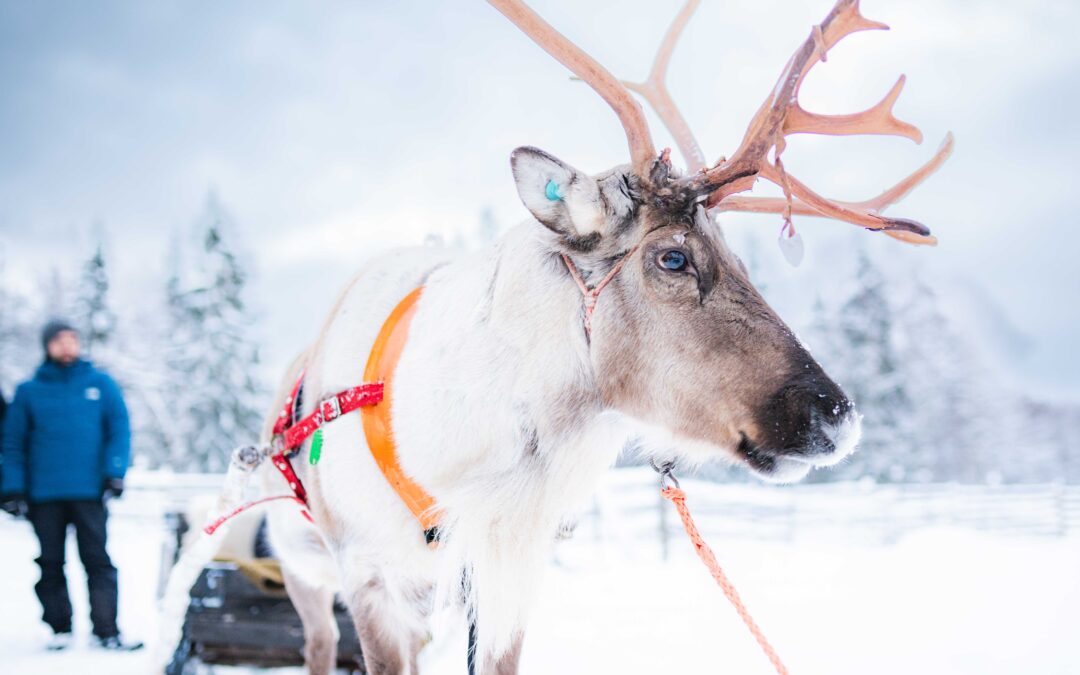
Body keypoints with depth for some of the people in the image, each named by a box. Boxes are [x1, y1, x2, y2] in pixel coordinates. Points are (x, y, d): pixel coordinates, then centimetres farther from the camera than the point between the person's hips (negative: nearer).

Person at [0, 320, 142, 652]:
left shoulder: (101, 384, 7)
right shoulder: (29, 391, 8)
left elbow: (119, 430, 4)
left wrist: (114, 472, -8)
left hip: (89, 491, -1)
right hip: (43, 495, 1)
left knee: (97, 561, -3)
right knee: (50, 563, 6)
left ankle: (107, 630, -2)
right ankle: (60, 628, 16)